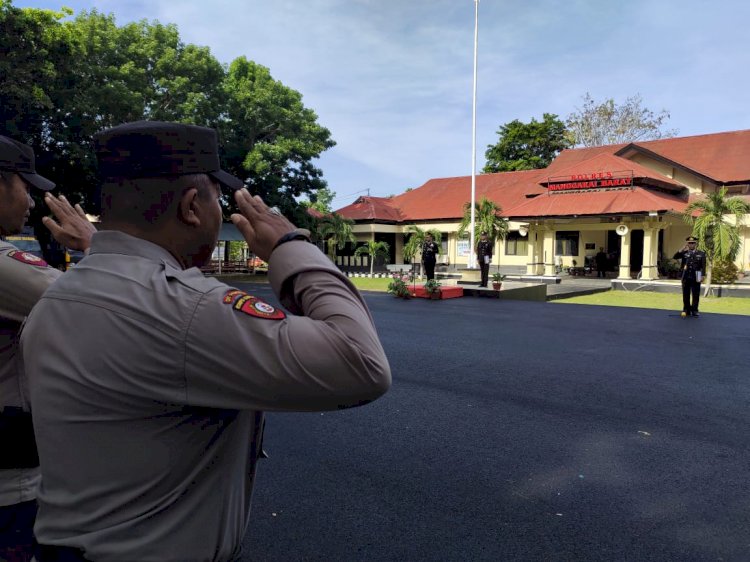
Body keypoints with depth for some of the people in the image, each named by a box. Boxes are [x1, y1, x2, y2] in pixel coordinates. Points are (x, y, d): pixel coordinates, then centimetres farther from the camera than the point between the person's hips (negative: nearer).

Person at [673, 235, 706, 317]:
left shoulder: (701, 253, 4)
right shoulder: (684, 252, 7)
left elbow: (703, 266, 2)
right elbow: (675, 257, -8)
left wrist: (702, 276, -6)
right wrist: (683, 248, -12)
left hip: (696, 277, -1)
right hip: (686, 277, 1)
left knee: (696, 295, 1)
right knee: (686, 294, 6)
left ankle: (694, 310, 9)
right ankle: (686, 310, 14)